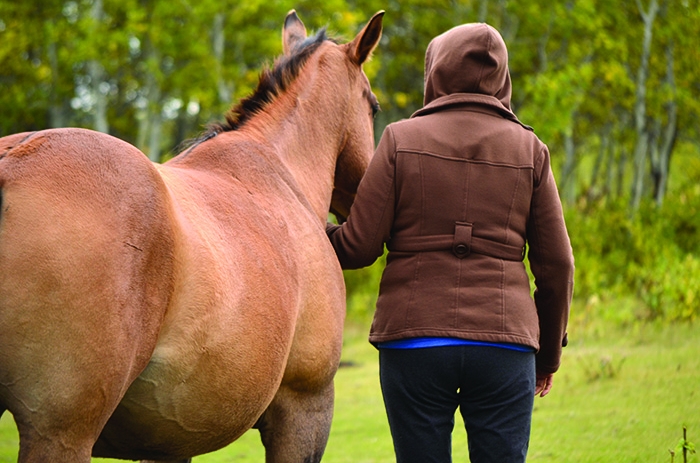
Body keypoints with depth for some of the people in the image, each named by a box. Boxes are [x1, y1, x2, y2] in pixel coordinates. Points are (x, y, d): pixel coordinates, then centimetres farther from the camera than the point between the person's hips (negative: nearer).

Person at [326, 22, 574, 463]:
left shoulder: (401, 139, 1)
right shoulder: (529, 149, 6)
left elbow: (359, 246, -2)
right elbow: (556, 264, 6)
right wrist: (550, 352, 18)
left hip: (412, 335, -1)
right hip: (504, 342, 1)